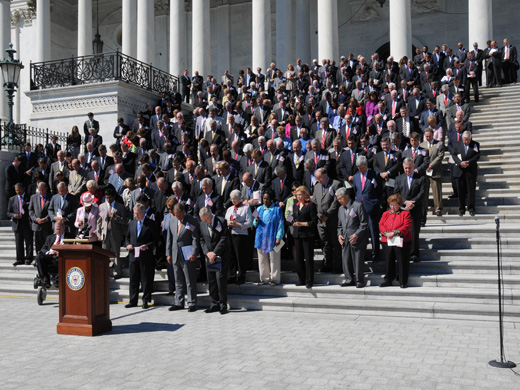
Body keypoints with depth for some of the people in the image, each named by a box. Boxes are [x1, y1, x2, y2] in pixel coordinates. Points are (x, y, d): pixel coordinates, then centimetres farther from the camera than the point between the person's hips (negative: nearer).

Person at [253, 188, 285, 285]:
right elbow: (255, 224, 13)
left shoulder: (277, 209, 0)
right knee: (262, 260, 6)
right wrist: (256, 220, -10)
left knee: (274, 259, -1)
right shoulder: (259, 209, 12)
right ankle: (264, 278, 15)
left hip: (272, 238, -4)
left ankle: (274, 278, 8)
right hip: (261, 238, 4)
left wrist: (278, 238, -12)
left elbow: (280, 224, -3)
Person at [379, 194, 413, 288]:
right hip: (387, 242, 4)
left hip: (401, 242, -4)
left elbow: (407, 226, -11)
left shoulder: (405, 213, 0)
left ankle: (403, 282, 10)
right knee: (389, 262, 9)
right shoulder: (386, 213, 14)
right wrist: (386, 233, -12)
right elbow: (381, 224, 8)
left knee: (402, 262, 0)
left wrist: (394, 233, -17)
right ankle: (388, 280, 20)